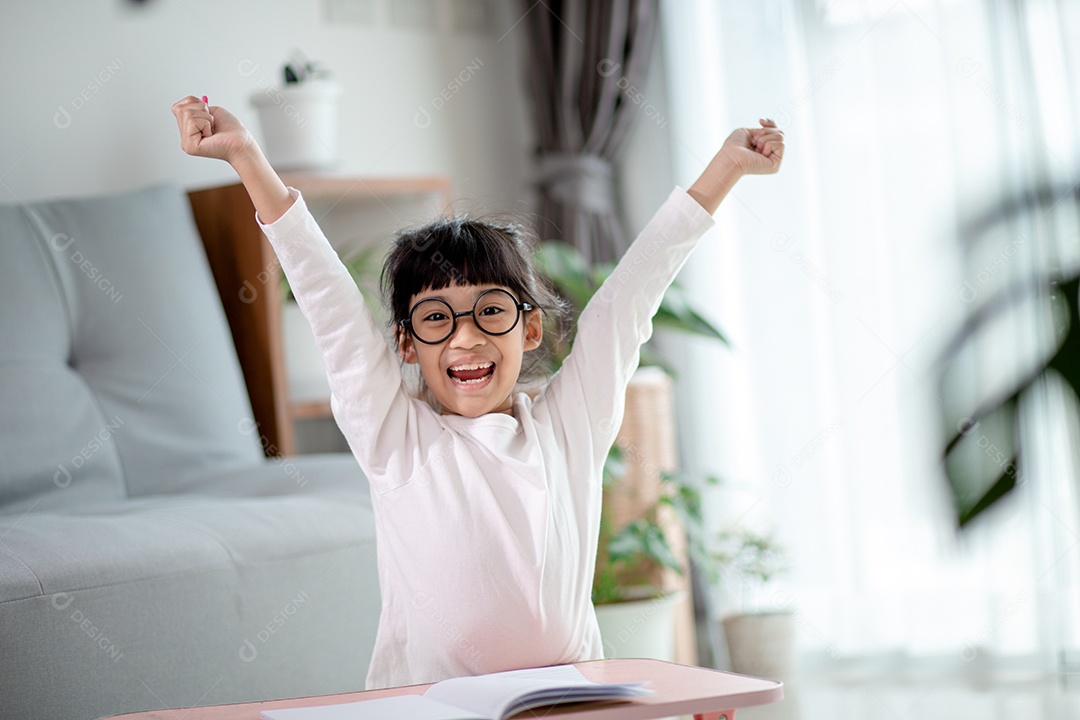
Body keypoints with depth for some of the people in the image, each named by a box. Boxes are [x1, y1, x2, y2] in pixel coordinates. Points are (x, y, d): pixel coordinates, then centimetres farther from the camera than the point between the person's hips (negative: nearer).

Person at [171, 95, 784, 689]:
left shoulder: (572, 424, 8)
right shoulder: (398, 440, 2)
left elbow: (627, 298, 12)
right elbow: (329, 301, -2)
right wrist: (246, 156, -5)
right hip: (427, 709, -1)